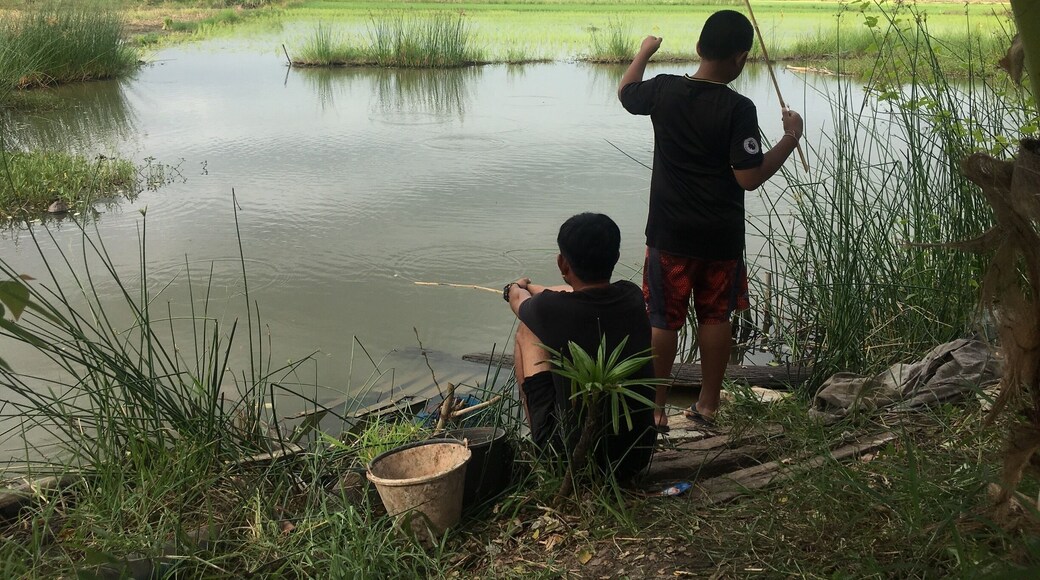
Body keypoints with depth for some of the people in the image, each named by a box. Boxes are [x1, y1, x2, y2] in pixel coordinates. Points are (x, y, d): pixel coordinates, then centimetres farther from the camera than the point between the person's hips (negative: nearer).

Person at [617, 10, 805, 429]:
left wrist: (644, 51, 31)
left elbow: (625, 92, 16)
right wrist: (790, 139, -5)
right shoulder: (739, 109, -15)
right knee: (715, 317, 14)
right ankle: (708, 405, 24)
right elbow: (749, 177, -16)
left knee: (663, 321, 9)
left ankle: (655, 408, 17)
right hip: (721, 237, -1)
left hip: (670, 234, 1)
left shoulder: (664, 90, -6)